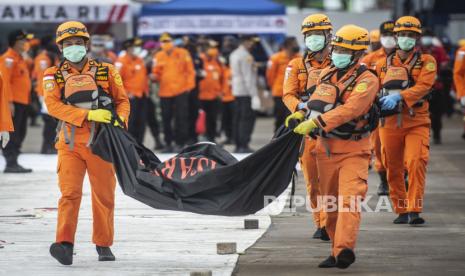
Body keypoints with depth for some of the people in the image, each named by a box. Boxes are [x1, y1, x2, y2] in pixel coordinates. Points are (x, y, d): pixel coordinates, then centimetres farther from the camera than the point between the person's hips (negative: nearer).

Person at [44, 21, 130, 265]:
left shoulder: (106, 72, 10)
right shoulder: (54, 75, 7)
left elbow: (122, 100, 14)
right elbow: (53, 105, -8)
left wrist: (119, 122, -7)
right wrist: (89, 114, -18)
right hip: (70, 144, -1)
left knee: (104, 195, 5)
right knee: (70, 193, -13)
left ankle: (103, 244, 17)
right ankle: (65, 244, -21)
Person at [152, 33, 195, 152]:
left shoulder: (182, 54, 1)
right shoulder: (159, 56, 8)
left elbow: (190, 71, 3)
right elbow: (156, 73, 11)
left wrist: (189, 85, -3)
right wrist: (154, 77, -11)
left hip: (181, 91, -3)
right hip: (165, 92, 3)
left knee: (181, 118, -3)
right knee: (166, 119, 6)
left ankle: (180, 143, 1)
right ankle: (168, 143, 16)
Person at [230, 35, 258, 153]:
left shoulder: (233, 55, 15)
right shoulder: (246, 56, -14)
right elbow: (248, 76, -18)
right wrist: (253, 92, -18)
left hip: (236, 90, 9)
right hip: (246, 91, -9)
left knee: (237, 118, 10)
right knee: (248, 118, -8)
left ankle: (238, 145, 12)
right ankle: (244, 145, -13)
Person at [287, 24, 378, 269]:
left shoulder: (367, 80, -11)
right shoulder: (327, 74, 11)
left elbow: (350, 110, -25)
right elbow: (316, 103, 24)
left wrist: (316, 122, -30)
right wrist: (301, 115, 2)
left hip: (353, 150, -7)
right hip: (325, 147, 7)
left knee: (349, 200, -20)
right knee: (330, 203, 10)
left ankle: (344, 249, -33)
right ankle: (337, 251, 18)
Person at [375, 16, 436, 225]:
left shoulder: (426, 62, 4)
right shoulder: (384, 64, 14)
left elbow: (423, 86, -12)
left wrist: (399, 97, -26)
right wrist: (377, 102, -7)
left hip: (416, 123, -3)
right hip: (390, 122, 3)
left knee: (416, 162, -19)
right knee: (393, 168, 5)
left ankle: (414, 210, -18)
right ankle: (400, 210, 17)